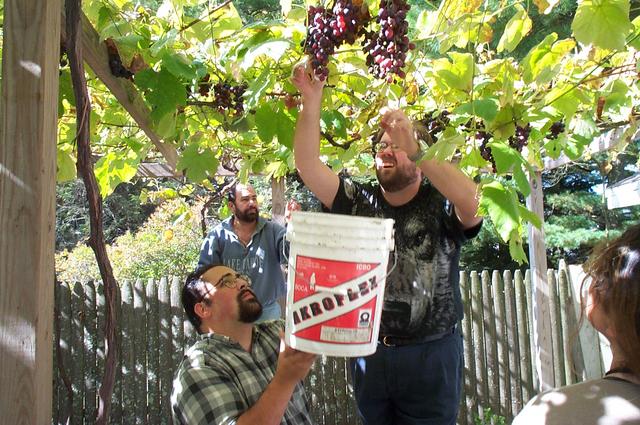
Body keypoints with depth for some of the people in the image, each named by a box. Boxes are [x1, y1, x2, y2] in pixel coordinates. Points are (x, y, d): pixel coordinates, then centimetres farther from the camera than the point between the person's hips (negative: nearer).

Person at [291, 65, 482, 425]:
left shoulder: (440, 204, -6)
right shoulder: (358, 201, 3)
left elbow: (471, 200, -29)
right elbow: (307, 165, -6)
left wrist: (413, 149, -34)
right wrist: (311, 101, -16)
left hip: (430, 354, -3)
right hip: (369, 352, 4)